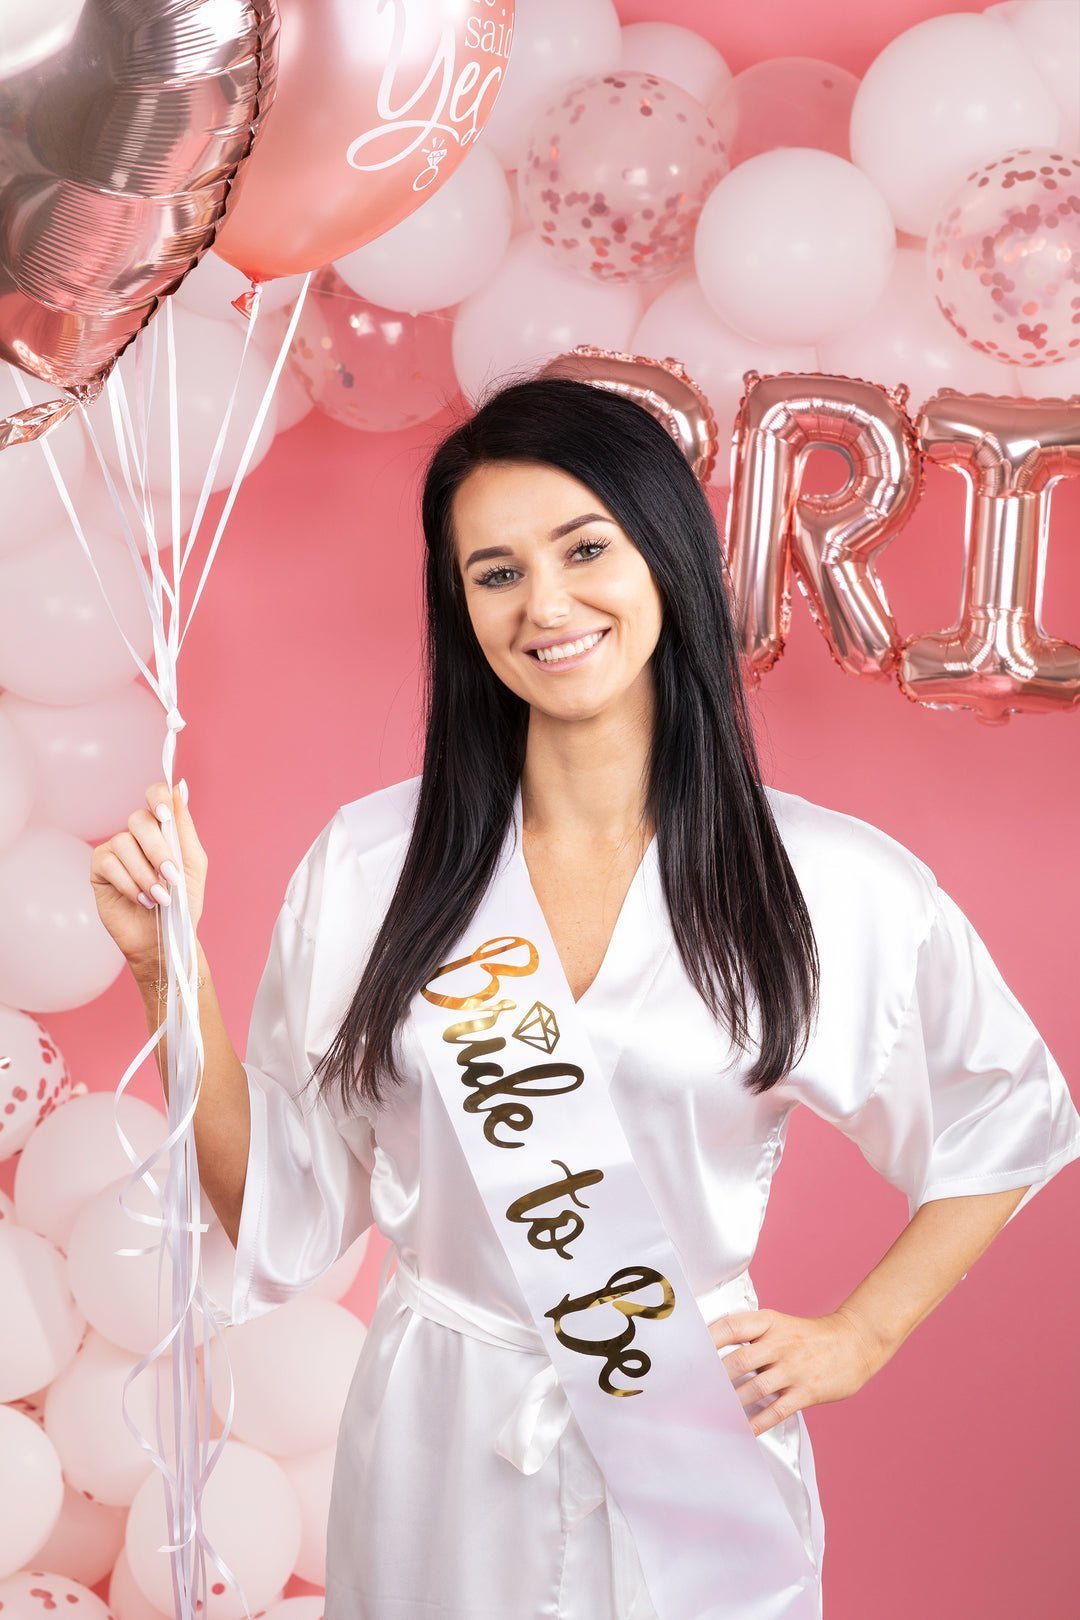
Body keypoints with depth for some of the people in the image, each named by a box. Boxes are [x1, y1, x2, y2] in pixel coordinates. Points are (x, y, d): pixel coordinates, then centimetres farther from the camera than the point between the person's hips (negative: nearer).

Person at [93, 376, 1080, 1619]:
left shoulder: (836, 887, -9)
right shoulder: (368, 864, -7)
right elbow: (273, 1198, -3)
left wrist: (860, 1335, 2)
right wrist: (169, 969, -11)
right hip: (437, 1458, 1)